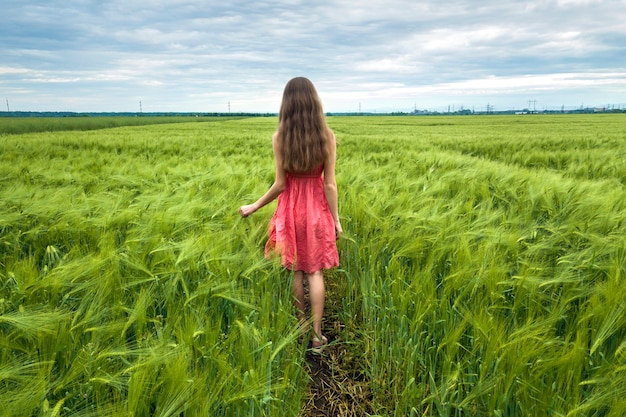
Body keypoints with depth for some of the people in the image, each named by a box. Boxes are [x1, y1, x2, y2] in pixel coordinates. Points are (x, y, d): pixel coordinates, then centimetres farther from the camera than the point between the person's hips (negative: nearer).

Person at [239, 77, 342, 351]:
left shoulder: (279, 137, -10)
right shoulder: (327, 136, -8)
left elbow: (280, 184, -9)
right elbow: (330, 184, -8)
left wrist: (254, 207, 4)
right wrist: (336, 220, 1)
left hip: (291, 208, 0)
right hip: (317, 208, 1)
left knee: (295, 270, 14)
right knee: (315, 271, 10)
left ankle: (301, 329, 25)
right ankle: (317, 334, 13)